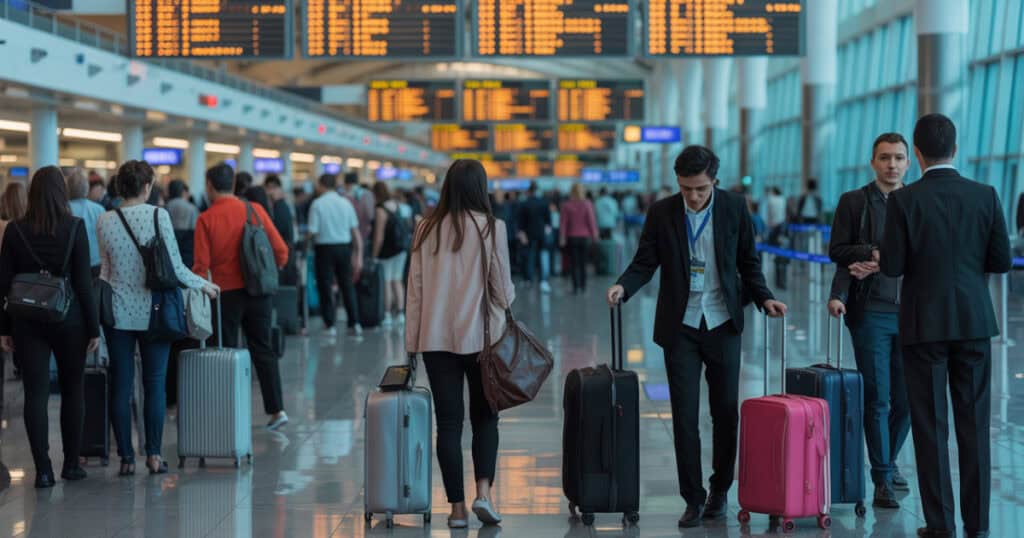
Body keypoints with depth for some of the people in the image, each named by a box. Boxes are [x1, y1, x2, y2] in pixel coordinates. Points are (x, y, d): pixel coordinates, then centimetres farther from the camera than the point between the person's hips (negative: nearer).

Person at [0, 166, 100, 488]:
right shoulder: (75, 228, -7)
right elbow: (83, 282, -7)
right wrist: (93, 328, -1)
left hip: (27, 322, 1)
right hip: (68, 319, -1)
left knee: (35, 393, 1)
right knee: (72, 390, 14)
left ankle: (43, 470, -5)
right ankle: (71, 464, 18)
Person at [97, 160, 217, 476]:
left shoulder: (105, 221, 0)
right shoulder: (158, 216, -8)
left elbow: (105, 269, 7)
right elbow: (175, 267, -7)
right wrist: (203, 285, 8)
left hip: (118, 312, 2)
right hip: (152, 312, -2)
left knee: (120, 386, 7)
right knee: (155, 384, 6)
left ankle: (126, 458, 8)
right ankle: (153, 455, 5)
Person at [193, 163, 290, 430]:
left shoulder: (206, 219, -9)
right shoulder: (255, 210, -1)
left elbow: (202, 265, -10)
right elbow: (281, 250, -1)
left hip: (226, 294, -3)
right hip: (257, 291, 3)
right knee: (262, 349, 11)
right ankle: (277, 409, 6)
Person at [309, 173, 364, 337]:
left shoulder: (317, 204, -8)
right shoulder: (346, 203, 5)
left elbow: (312, 231, -12)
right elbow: (356, 231, 5)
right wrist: (359, 255, 9)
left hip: (325, 248, -4)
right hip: (344, 247, 4)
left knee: (325, 286, 4)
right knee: (347, 286, 11)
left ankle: (330, 325, 3)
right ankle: (354, 324, 9)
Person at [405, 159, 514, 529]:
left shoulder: (427, 229, 1)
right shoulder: (491, 227, -8)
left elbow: (415, 288, 3)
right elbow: (503, 287, -4)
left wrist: (412, 340, 9)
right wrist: (507, 299, 19)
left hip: (436, 338, 2)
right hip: (480, 335, -2)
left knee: (448, 422, 6)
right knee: (484, 417, 13)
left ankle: (457, 507, 6)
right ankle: (483, 493, -3)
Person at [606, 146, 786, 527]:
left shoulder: (734, 208, -2)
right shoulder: (662, 213, -3)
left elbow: (748, 262, 6)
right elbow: (645, 262, -1)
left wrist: (764, 299, -8)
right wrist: (623, 287, -20)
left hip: (723, 324, 0)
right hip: (680, 326, 0)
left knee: (726, 411, 6)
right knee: (684, 415, -1)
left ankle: (719, 490, 23)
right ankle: (693, 498, 7)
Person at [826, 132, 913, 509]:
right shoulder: (853, 202, 5)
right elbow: (837, 251, -1)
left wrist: (880, 263, -9)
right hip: (871, 312, -2)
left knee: (907, 398, 6)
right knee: (877, 397, -3)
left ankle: (888, 461, 29)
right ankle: (882, 480, 3)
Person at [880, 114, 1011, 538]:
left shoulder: (904, 200, -9)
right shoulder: (984, 196, -2)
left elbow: (892, 267, -9)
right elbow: (1001, 260, 2)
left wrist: (881, 256, 14)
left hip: (924, 324, -2)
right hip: (974, 320, 2)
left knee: (930, 425, 3)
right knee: (974, 423, 8)